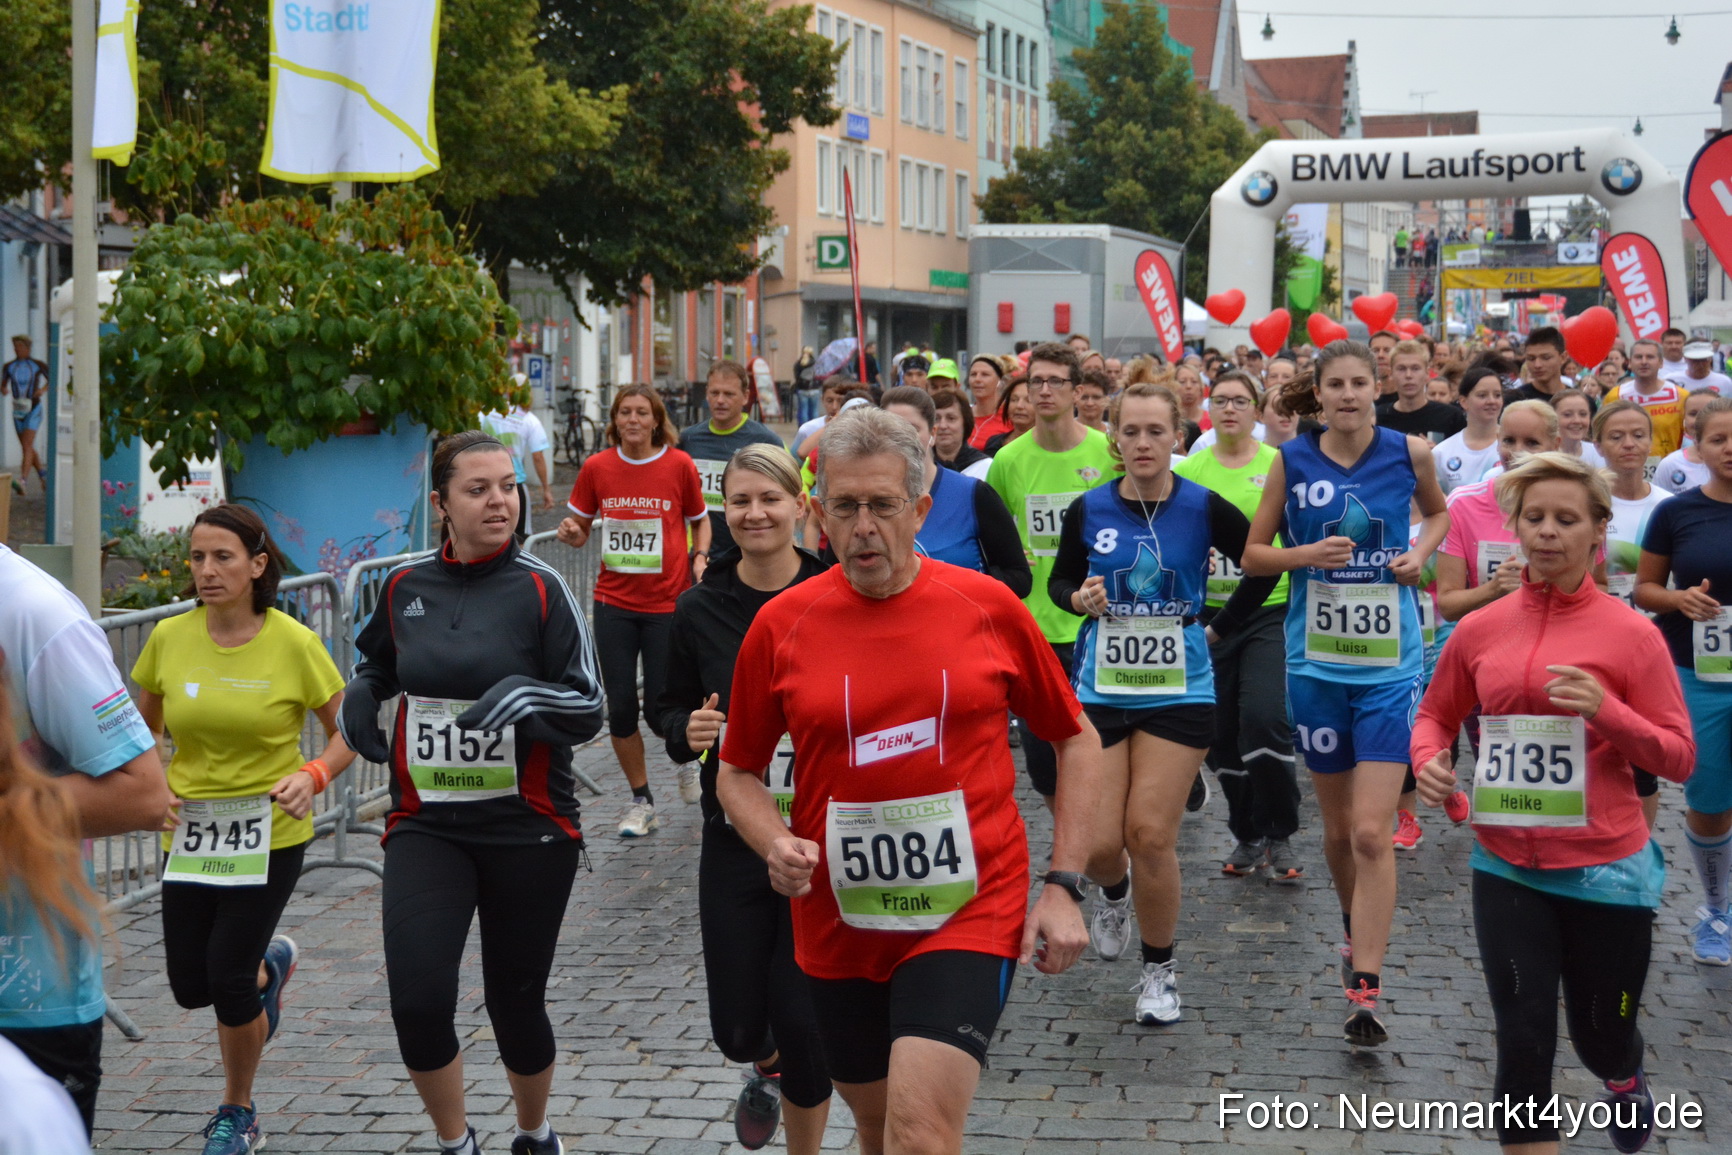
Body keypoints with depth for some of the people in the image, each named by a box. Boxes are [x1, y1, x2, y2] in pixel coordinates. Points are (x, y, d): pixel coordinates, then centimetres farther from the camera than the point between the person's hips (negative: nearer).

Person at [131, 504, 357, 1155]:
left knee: (228, 980, -7)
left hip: (270, 835, -4)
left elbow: (347, 731, -3)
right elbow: (144, 728, 11)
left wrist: (313, 777, -21)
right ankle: (270, 965, 43)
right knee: (190, 985, 6)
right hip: (188, 833, 4)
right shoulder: (169, 639, -4)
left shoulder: (294, 644, -13)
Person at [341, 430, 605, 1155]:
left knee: (516, 1002, 8)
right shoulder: (404, 587, 3)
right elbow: (375, 663, 24)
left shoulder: (540, 588, -6)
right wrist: (360, 697, 3)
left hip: (528, 827, -2)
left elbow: (588, 711, -7)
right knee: (417, 1000, -12)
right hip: (426, 824, 2)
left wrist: (525, 694, -26)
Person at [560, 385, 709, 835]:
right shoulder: (597, 467, 0)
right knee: (620, 706, 2)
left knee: (661, 708, -1)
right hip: (614, 603, 2)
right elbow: (581, 529, 10)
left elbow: (700, 520, 10)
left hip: (667, 603, -2)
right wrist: (571, 532, -12)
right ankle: (641, 801, 19)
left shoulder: (678, 464, -3)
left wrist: (699, 556, -7)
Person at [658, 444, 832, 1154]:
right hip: (734, 840, 2)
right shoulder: (699, 609, 0)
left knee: (802, 1020, -4)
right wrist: (688, 731, -11)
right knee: (738, 1025, 4)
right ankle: (766, 1069, 43)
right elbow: (672, 709, 10)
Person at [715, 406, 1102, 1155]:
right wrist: (777, 844, -12)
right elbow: (737, 772, 9)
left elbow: (1077, 740, 5)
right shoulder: (780, 625, -3)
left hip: (969, 912, -3)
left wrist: (1064, 886, -1)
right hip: (840, 921, 3)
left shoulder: (988, 607, -5)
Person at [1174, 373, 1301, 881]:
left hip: (1271, 612, -3)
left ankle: (1280, 837, -1)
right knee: (1221, 733, 7)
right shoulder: (1187, 470, 6)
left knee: (1264, 719, -18)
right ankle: (1248, 836, 25)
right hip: (1210, 614, 3)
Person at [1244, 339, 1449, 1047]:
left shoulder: (1408, 453, -2)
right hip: (1316, 662, 2)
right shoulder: (1292, 461, -2)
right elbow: (1253, 555, 4)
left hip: (1389, 664, -2)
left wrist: (1421, 551, -1)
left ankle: (1364, 995, -9)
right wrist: (1306, 553, -15)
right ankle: (1355, 930, 43)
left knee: (1372, 832, -10)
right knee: (1338, 826, 14)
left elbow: (1439, 512, 19)